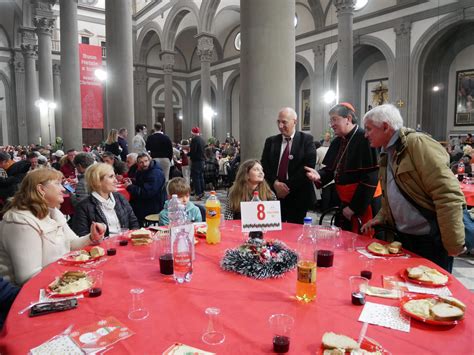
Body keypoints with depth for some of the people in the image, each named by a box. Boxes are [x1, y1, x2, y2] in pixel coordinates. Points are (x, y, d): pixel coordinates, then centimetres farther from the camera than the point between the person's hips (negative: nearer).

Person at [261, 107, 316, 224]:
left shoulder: (306, 140, -1)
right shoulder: (271, 141, 9)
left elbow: (308, 166, -11)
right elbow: (264, 166, 5)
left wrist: (289, 186, -13)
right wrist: (275, 183, -12)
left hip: (298, 196, -2)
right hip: (275, 194, 3)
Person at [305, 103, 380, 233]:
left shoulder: (365, 139, -17)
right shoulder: (337, 142, 8)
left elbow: (370, 178, -20)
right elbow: (331, 170, 13)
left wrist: (354, 207, -17)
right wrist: (319, 175, -10)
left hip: (365, 204, -7)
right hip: (345, 203, 7)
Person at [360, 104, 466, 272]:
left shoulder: (418, 144, -17)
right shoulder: (387, 153, 10)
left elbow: (448, 195, -23)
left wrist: (453, 243, -22)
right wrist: (380, 218, 8)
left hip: (431, 240, -8)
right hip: (404, 238, 8)